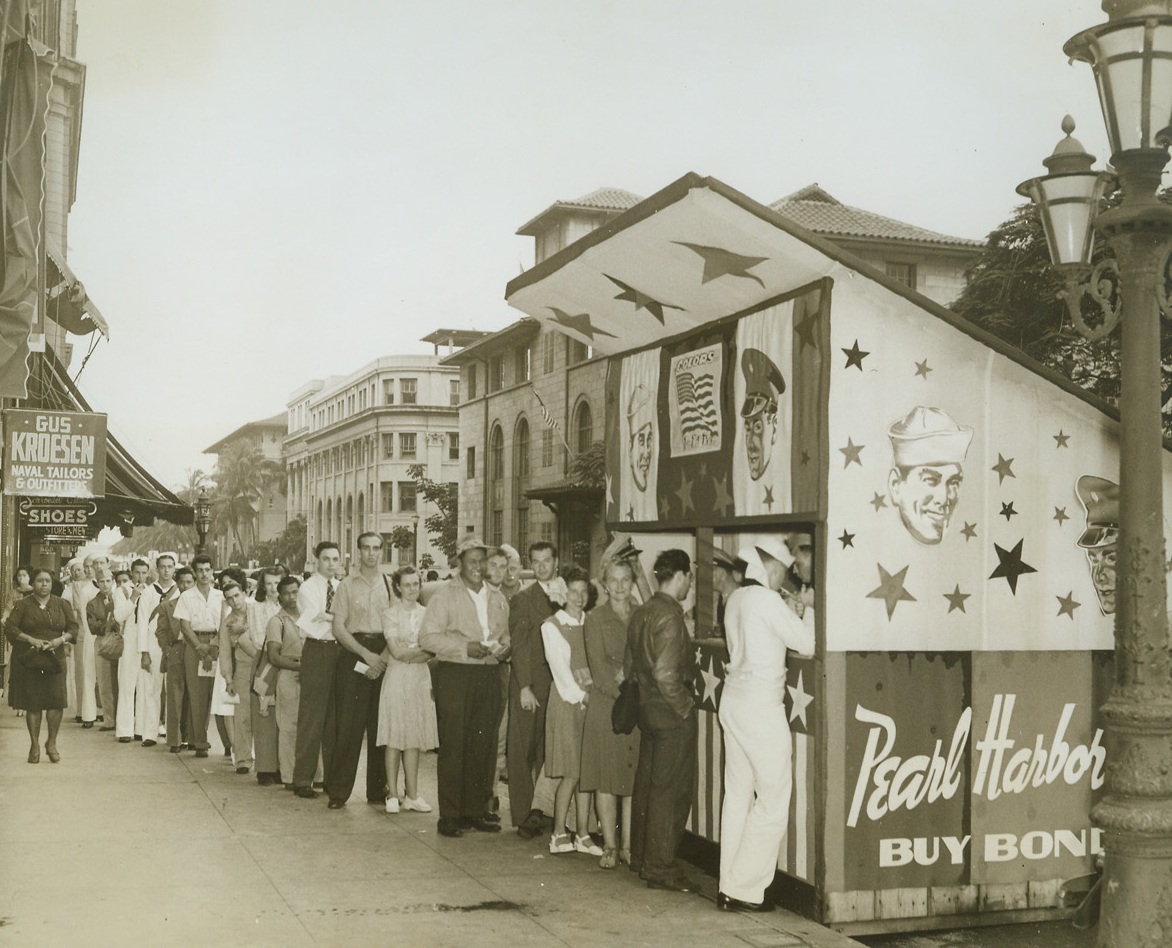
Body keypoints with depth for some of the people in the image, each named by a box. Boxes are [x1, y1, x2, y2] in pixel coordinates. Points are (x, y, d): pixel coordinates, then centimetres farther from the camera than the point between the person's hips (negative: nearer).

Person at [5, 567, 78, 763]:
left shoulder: (62, 604, 10)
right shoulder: (23, 605, 3)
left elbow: (73, 627, 7)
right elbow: (10, 628, -3)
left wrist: (61, 639, -12)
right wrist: (30, 639, -16)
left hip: (55, 659, 1)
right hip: (28, 660, -1)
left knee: (56, 700, -7)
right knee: (32, 703, 1)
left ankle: (52, 743, 10)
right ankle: (35, 745, 13)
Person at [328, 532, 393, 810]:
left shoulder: (390, 584, 9)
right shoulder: (346, 586, 5)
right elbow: (339, 628, -1)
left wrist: (383, 657, -9)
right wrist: (366, 654, -11)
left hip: (385, 656, 2)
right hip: (353, 653, -2)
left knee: (380, 724, 3)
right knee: (348, 724, -5)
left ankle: (378, 789, 11)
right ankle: (339, 790, 2)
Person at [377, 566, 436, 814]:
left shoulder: (425, 613, 11)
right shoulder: (390, 613, -2)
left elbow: (433, 651, 7)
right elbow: (396, 651, -8)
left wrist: (410, 655, -8)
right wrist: (422, 649, -7)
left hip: (421, 678, 4)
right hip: (397, 678, -4)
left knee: (414, 738, 4)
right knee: (394, 737, -3)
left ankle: (411, 795, 8)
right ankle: (392, 794, 2)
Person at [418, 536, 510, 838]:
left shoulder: (497, 598, 15)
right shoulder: (445, 594, -1)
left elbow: (505, 633, 24)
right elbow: (427, 636, -8)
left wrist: (504, 648, 0)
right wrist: (465, 647, -16)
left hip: (488, 675, 5)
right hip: (454, 675, -5)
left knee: (483, 746, 7)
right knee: (453, 747, -4)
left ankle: (475, 811, 16)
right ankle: (449, 816, 2)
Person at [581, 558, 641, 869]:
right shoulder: (595, 618, 2)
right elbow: (598, 665, -5)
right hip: (606, 706, -2)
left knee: (634, 777, 3)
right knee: (607, 779, 0)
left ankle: (628, 845, 10)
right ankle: (610, 846, 8)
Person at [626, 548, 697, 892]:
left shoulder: (640, 613, 8)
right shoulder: (669, 617, -19)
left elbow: (629, 664, 14)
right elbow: (666, 673, -24)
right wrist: (685, 705, -12)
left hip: (646, 708, 9)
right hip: (672, 715, -9)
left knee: (646, 785, 16)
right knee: (670, 790, -2)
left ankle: (641, 857, 27)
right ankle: (661, 867, 2)